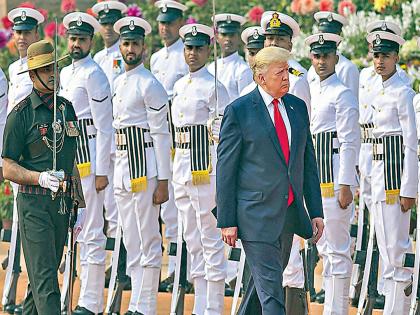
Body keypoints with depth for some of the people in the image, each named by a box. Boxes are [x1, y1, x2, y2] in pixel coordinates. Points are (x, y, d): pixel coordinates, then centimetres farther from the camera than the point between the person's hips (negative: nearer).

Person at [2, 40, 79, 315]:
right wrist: (40, 178, -22)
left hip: (63, 204, 6)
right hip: (34, 205, -6)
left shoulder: (67, 108, 13)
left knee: (45, 275, 13)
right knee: (44, 279, -11)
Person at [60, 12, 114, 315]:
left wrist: (101, 172, -17)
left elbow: (105, 128, -13)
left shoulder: (94, 75, -10)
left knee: (91, 233, -7)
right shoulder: (65, 74, 16)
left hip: (89, 159, -9)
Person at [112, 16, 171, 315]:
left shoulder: (150, 85, -9)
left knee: (149, 241, -5)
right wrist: (113, 170, 17)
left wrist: (163, 181, -16)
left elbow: (162, 134, -12)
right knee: (131, 243, 11)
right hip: (123, 166, 9)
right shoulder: (118, 82, 16)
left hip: (145, 164, -9)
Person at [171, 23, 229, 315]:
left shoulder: (214, 87, -8)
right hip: (182, 170, 8)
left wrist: (222, 180, -16)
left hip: (206, 170, -8)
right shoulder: (179, 86, 15)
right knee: (193, 243, 11)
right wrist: (173, 172, 18)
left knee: (211, 242, -4)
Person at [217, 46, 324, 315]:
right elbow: (226, 169, -6)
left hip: (290, 212, 6)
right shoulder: (239, 111, -7)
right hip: (256, 216, -6)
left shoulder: (298, 107, 10)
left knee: (268, 280, 16)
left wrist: (316, 211, 10)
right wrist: (227, 221, -9)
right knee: (270, 289, -8)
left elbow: (309, 160, 15)